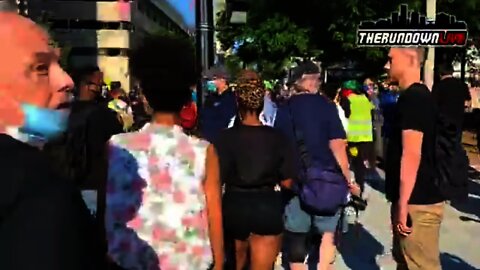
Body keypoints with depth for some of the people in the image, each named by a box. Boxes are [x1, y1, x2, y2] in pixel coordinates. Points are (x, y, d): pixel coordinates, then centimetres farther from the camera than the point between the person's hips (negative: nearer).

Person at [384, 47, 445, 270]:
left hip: (417, 202, -10)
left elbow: (412, 155, -23)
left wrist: (403, 205, -21)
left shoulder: (413, 98, -17)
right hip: (414, 199, 10)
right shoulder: (416, 96, 14)